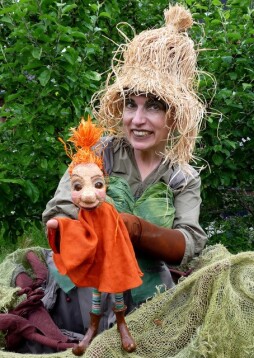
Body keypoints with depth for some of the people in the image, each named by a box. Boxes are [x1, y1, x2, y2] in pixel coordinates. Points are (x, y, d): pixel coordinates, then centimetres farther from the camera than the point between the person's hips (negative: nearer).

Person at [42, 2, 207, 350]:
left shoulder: (185, 179, 2)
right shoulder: (97, 154, -5)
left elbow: (190, 246, -10)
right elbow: (57, 217, -11)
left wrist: (135, 227, -25)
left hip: (147, 294, 2)